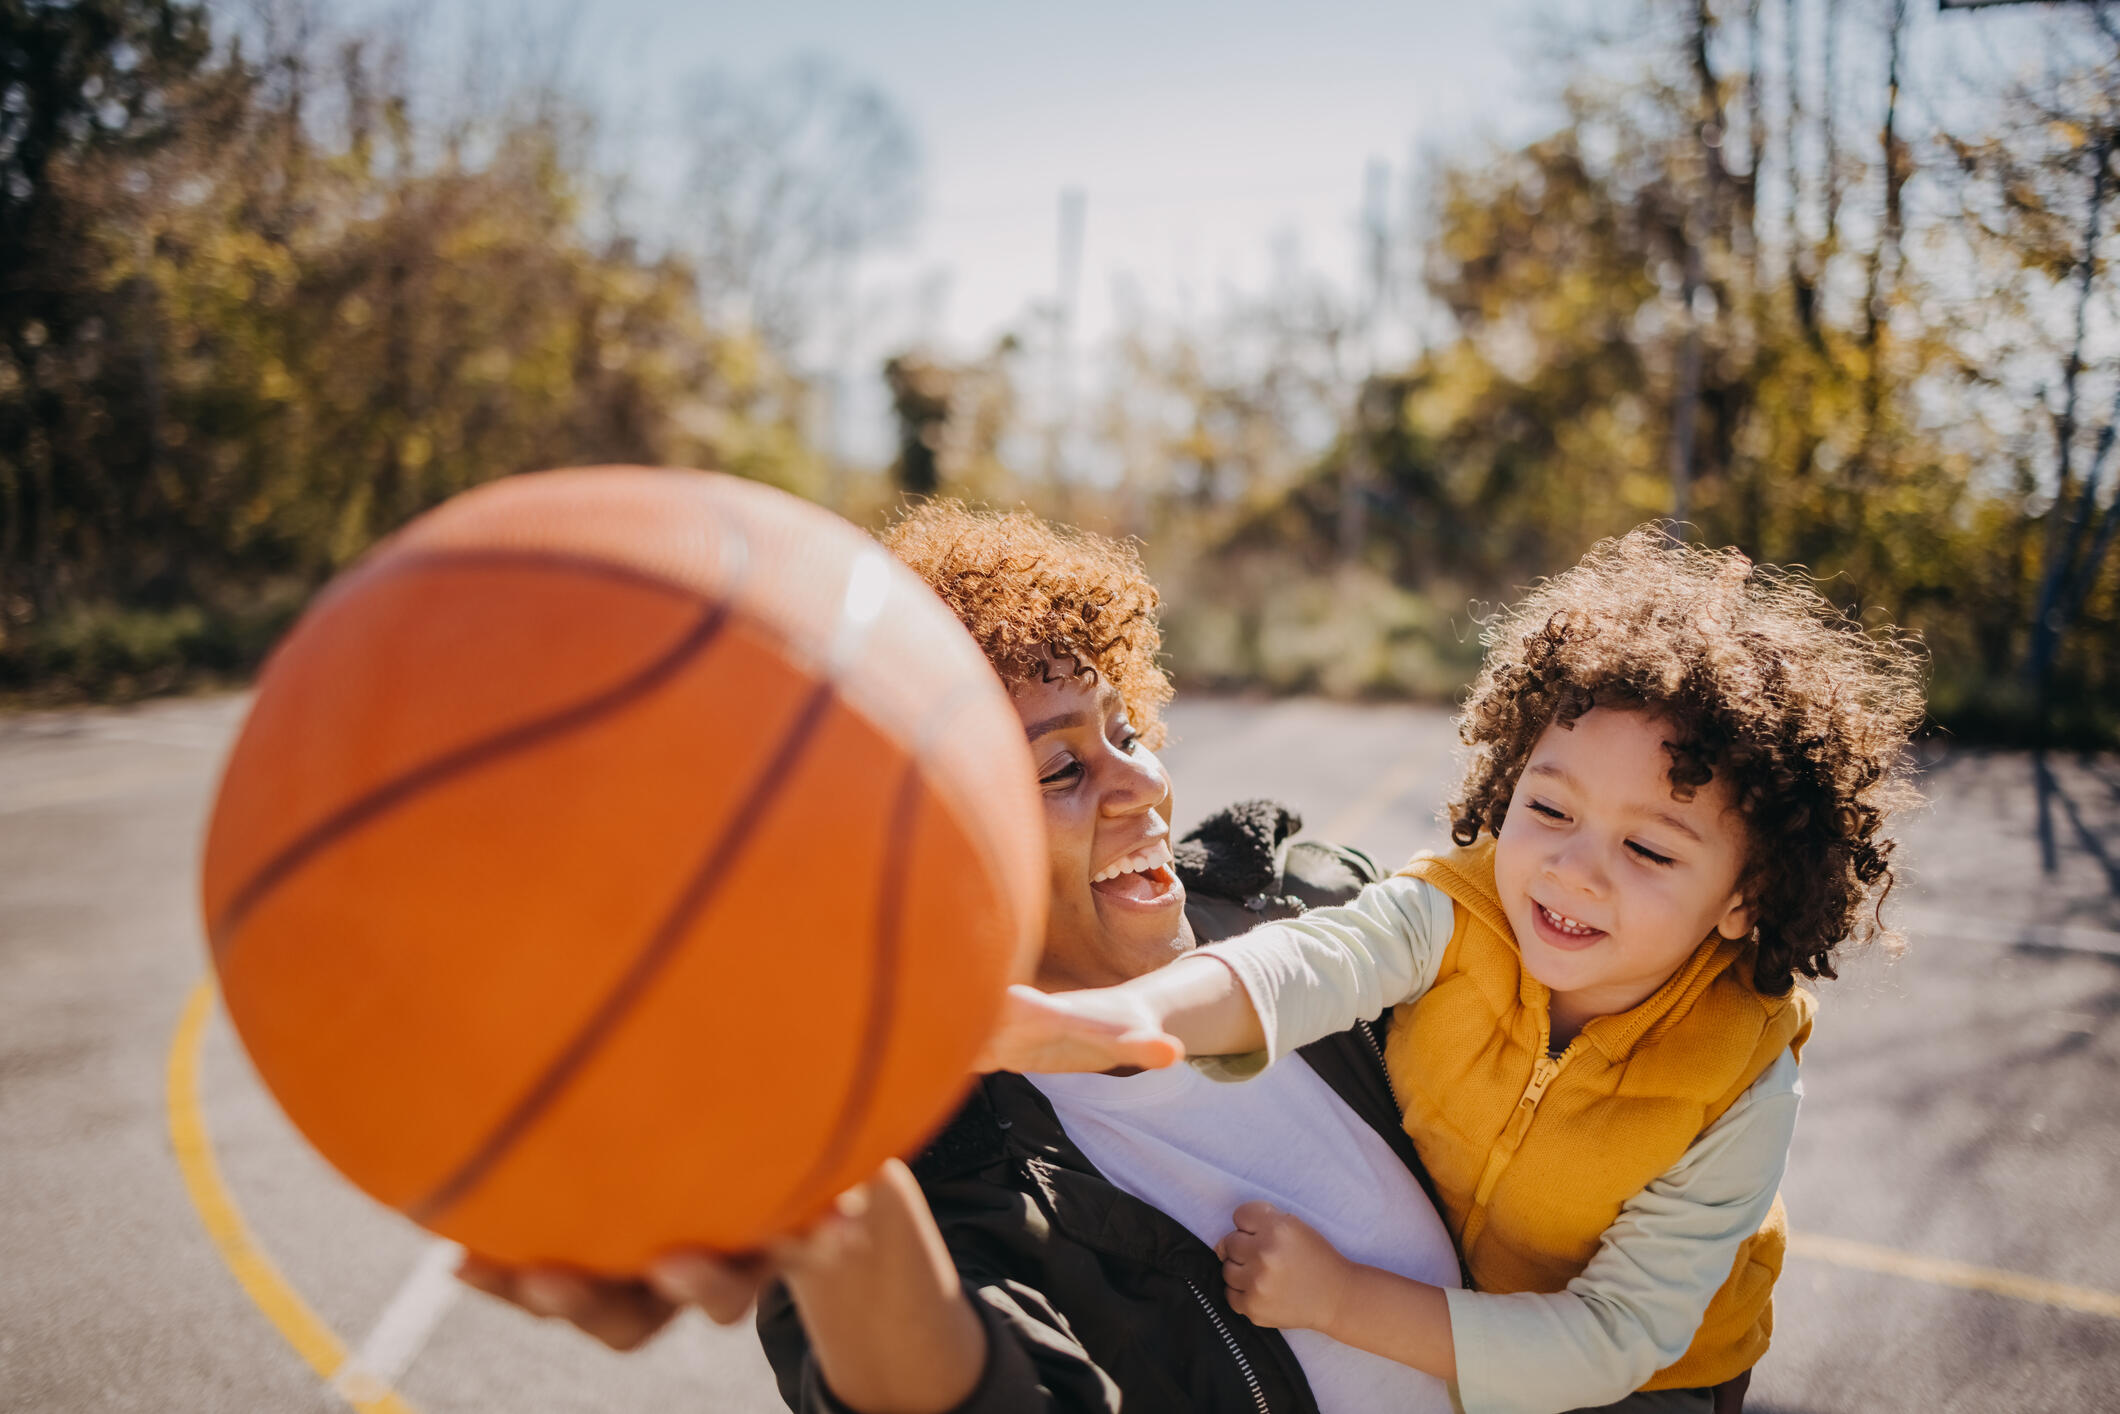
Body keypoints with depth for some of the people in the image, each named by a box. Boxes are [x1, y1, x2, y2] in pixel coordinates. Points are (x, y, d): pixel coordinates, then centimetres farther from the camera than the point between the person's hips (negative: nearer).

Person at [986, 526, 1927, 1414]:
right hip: (1428, 1283, 2)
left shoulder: (1736, 1095, -28)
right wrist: (1136, 1014, -67)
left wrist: (1341, 1301, -38)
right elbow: (1315, 960, -45)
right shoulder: (1456, 911, -25)